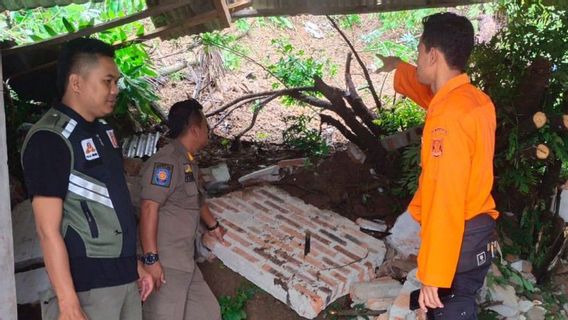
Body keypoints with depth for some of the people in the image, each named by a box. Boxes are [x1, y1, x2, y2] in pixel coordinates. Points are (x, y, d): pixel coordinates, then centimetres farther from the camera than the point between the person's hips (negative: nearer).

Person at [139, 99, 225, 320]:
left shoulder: (189, 163, 17)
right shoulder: (167, 161, -15)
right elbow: (149, 208, -23)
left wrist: (212, 225, 51)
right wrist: (150, 258, -28)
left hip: (184, 261, 10)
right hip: (164, 262, -10)